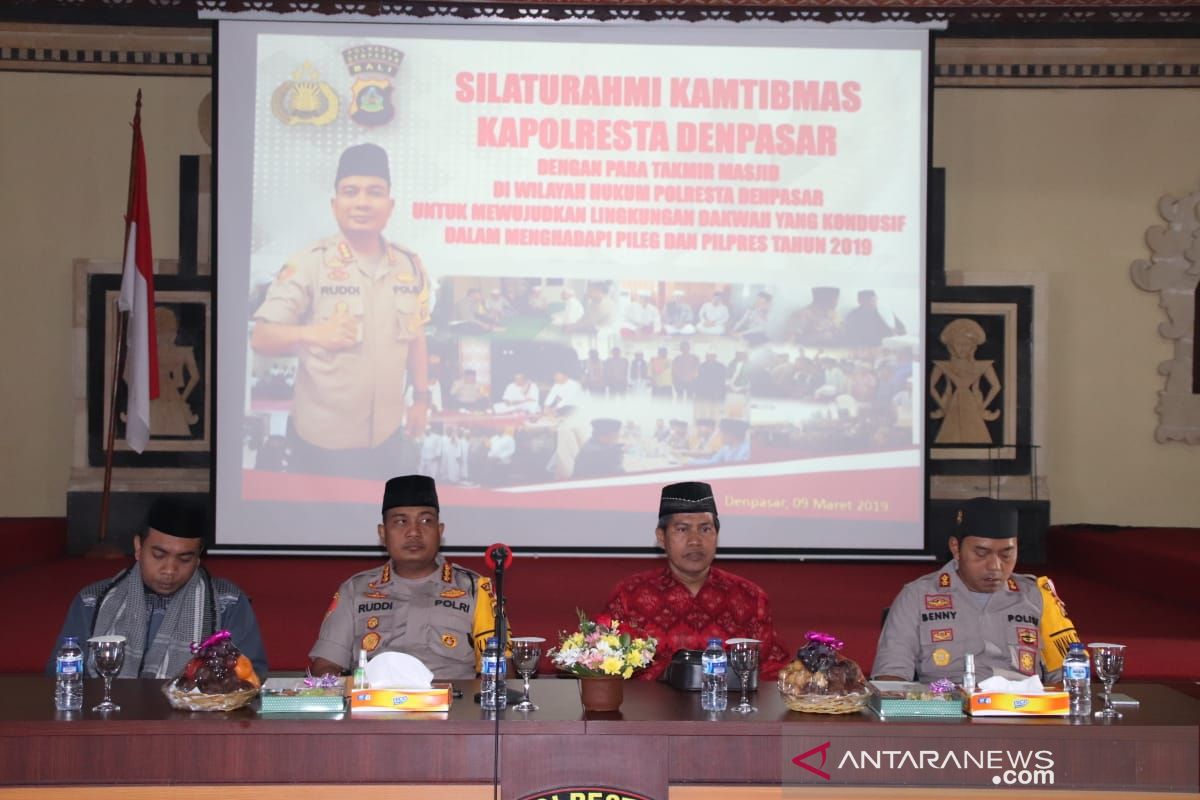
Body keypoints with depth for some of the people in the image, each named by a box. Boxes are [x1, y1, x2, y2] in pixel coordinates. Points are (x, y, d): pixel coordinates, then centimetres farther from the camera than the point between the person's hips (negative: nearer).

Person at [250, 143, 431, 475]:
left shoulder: (409, 266, 4)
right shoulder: (309, 263, -12)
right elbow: (260, 338, -16)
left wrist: (421, 398, 14)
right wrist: (311, 334, -33)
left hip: (387, 436, 5)